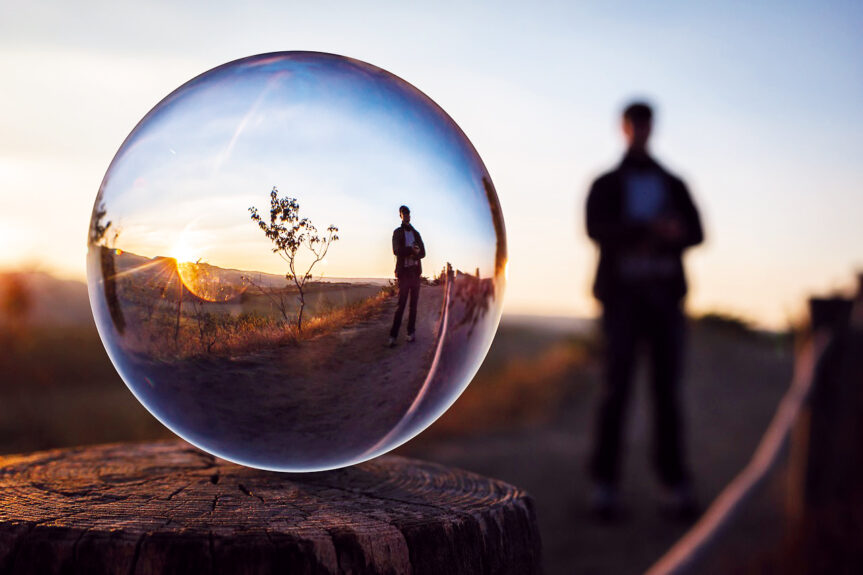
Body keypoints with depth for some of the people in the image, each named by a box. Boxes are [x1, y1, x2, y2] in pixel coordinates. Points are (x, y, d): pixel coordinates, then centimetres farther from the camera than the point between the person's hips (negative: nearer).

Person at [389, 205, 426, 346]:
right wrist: (412, 250, -10)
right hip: (403, 271, -4)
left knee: (414, 303, 3)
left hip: (415, 271, 4)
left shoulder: (416, 233, 18)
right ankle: (393, 335, -12)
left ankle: (411, 332, 8)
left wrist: (410, 254, -10)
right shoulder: (397, 232, 6)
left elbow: (422, 252, 8)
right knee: (401, 303, -11)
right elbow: (396, 251, -10)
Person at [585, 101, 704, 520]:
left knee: (667, 387, -2)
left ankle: (675, 483, 0)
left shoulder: (674, 185, 20)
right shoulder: (606, 185, 13)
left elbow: (696, 232, 7)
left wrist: (670, 234, -17)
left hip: (665, 293, 2)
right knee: (617, 384, -8)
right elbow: (596, 229, -7)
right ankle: (605, 482, -5)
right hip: (622, 292, -2)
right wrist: (652, 229, -20)